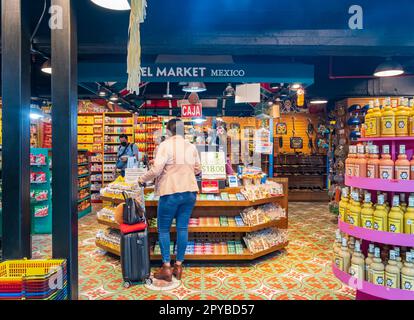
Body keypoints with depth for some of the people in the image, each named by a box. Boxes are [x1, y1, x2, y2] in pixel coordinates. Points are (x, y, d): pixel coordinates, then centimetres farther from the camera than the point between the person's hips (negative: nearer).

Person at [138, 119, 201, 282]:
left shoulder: (165, 145, -10)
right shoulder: (191, 147, 7)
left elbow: (156, 170, -17)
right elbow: (198, 170, 13)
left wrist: (142, 179, 0)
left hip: (170, 193, -5)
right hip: (190, 192, 5)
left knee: (163, 229, 7)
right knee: (183, 228, 9)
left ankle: (166, 268, 10)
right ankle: (178, 266, 17)